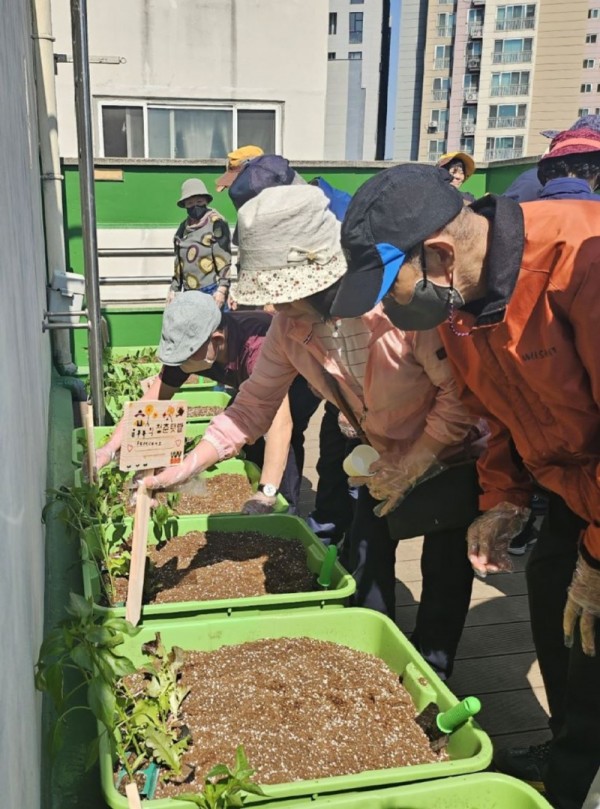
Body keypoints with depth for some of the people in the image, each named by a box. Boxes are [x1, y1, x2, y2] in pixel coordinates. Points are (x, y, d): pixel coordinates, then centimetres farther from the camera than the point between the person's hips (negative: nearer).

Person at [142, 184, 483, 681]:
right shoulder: (290, 327, -17)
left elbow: (461, 392, -30)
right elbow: (254, 405, -12)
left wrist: (412, 467, -24)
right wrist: (185, 468, -19)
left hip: (450, 454, -5)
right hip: (385, 455, 6)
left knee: (446, 571, 2)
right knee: (367, 558, 12)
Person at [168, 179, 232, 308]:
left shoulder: (216, 223, -3)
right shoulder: (184, 227, 17)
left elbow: (224, 259, -9)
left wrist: (222, 289, -16)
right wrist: (174, 289, 17)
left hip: (212, 291, -6)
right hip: (189, 292, 6)